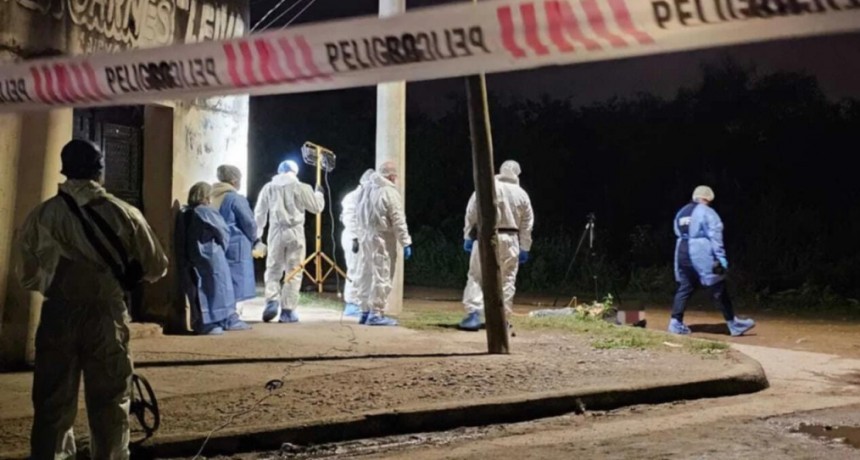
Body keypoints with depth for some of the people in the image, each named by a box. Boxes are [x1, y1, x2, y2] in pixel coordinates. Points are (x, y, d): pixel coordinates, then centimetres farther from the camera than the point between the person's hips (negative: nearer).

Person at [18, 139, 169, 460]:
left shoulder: (41, 215, 0)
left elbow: (27, 277, 5)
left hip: (57, 316, 1)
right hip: (106, 316, -1)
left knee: (52, 404, 11)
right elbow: (156, 267, 1)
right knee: (110, 404, 10)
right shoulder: (122, 213, -3)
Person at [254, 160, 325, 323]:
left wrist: (257, 234, 17)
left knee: (273, 270, 12)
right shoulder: (301, 188, -3)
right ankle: (287, 310, 3)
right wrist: (318, 193, 24)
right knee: (293, 272, 4)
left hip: (275, 232, 2)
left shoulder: (269, 188, 5)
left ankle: (272, 301, -9)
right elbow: (317, 207, 5)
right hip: (295, 232, -2)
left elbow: (259, 213, 8)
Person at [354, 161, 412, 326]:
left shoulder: (365, 189, 11)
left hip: (364, 237, 8)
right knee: (381, 276, -4)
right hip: (381, 239, -8)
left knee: (366, 275, 13)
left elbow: (358, 215, 15)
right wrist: (406, 243, -12)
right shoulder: (390, 193, -13)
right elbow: (398, 221, -15)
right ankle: (376, 313, -4)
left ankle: (365, 311, 19)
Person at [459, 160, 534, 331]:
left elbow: (471, 213, -4)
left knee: (477, 276, 0)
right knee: (507, 279, 10)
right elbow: (527, 224, 8)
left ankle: (473, 315, -11)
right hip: (510, 239, 2)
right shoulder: (522, 194, 6)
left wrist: (468, 236, 3)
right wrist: (524, 248, 14)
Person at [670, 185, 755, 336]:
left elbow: (679, 235, 13)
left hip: (683, 254, 7)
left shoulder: (681, 213, 15)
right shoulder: (707, 212, -6)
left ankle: (676, 322, 3)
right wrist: (721, 259, -14)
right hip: (702, 255, -7)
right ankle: (734, 324, 7)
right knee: (718, 290, 0)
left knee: (685, 288, 10)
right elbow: (715, 237, -12)